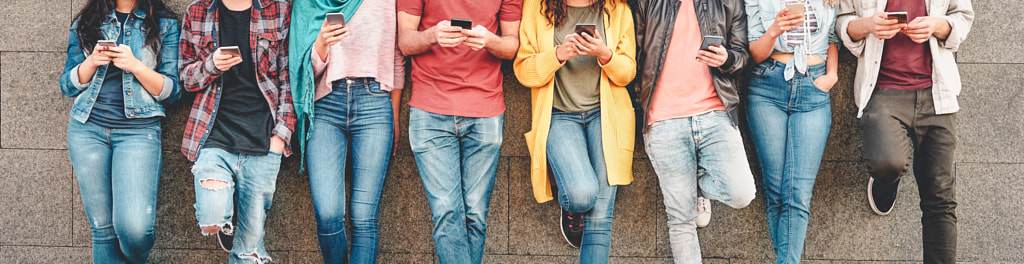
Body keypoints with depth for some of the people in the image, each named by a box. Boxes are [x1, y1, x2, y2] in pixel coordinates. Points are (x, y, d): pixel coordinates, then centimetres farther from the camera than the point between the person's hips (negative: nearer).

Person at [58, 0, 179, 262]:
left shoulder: (164, 23, 5)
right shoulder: (86, 22, 12)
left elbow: (172, 90, 1)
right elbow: (68, 86, 11)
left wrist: (135, 65, -15)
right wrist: (92, 61, -9)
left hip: (138, 130, -2)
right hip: (87, 128, 3)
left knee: (134, 227, -18)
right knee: (102, 228, 1)